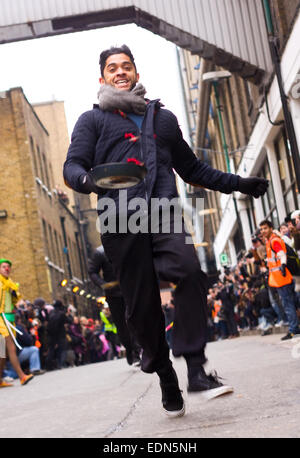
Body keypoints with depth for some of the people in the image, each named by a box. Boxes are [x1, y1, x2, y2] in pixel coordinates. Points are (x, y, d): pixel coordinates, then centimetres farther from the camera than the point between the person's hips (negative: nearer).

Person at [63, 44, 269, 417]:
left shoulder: (163, 118, 29)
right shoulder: (93, 120, 18)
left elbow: (191, 168, 34)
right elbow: (73, 165, 5)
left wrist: (238, 183, 28)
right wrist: (88, 180, -19)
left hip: (163, 216, 2)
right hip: (121, 220, -1)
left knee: (190, 272, -26)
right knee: (142, 305, -4)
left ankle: (196, 368, -25)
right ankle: (165, 377, 11)